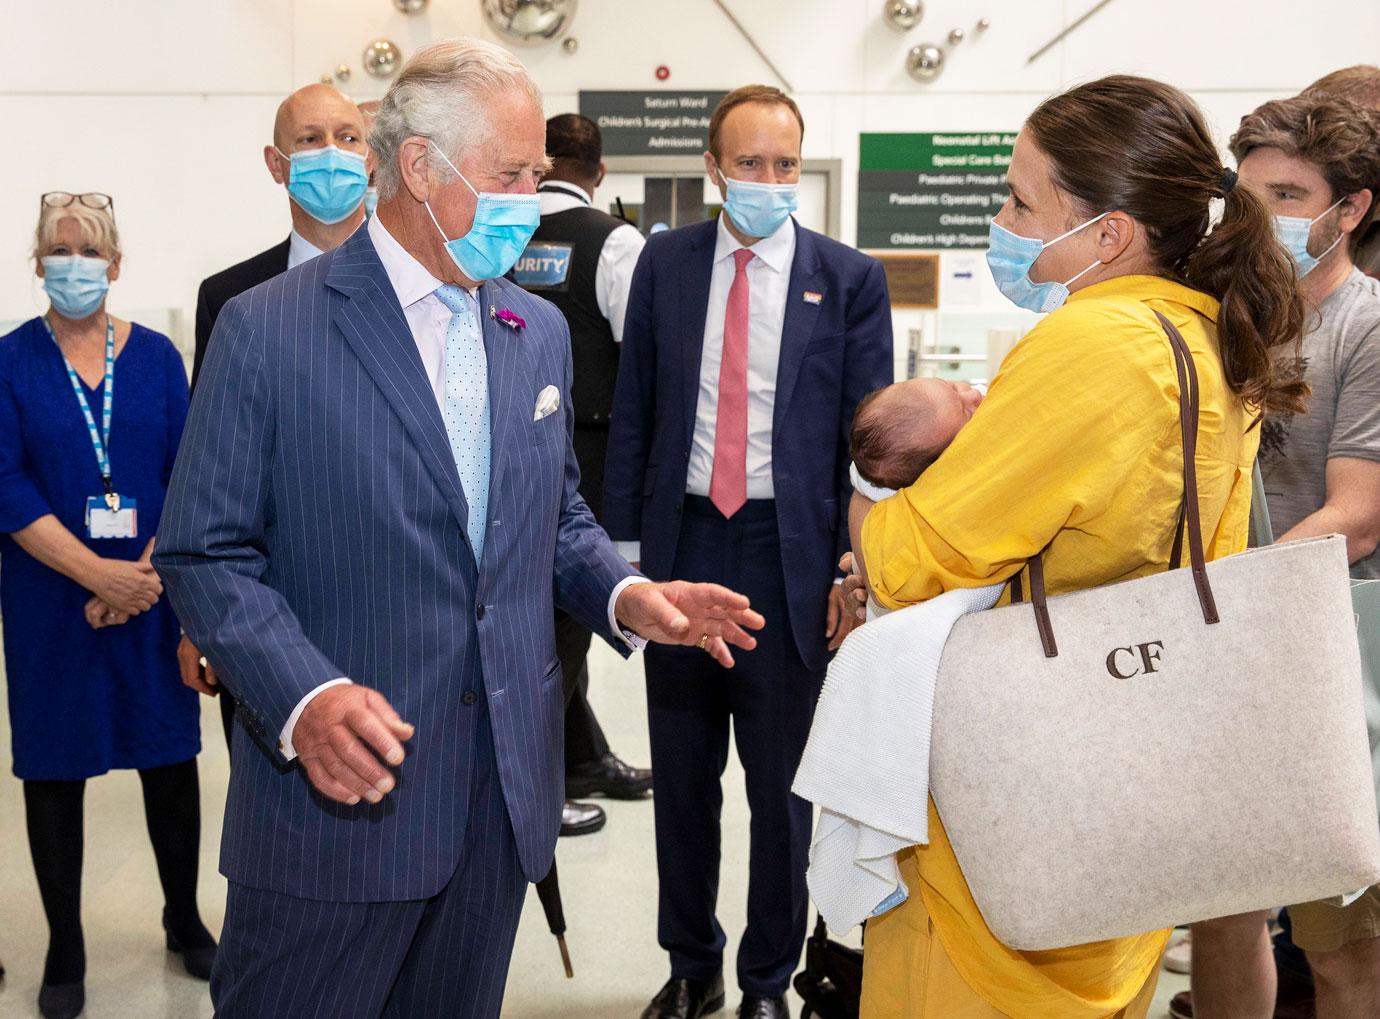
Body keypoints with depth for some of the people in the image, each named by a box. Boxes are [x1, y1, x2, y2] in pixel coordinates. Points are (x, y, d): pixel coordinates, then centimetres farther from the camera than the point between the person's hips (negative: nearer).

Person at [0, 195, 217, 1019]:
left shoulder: (156, 356, 4)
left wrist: (147, 574, -13)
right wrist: (99, 574, -16)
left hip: (152, 592, 1)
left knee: (172, 758, 8)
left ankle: (186, 919, 27)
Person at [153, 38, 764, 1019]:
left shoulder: (540, 331, 10)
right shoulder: (267, 329, -9)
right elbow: (205, 552, -9)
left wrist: (625, 593, -2)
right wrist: (305, 696, -24)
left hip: (506, 789, 5)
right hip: (338, 790, -5)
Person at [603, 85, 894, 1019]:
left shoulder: (850, 279, -2)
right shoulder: (665, 264, 4)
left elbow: (869, 436, -2)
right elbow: (633, 413, 6)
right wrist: (623, 545, 3)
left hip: (790, 556, -2)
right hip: (682, 543, 2)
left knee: (781, 786, 9)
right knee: (682, 779, 15)